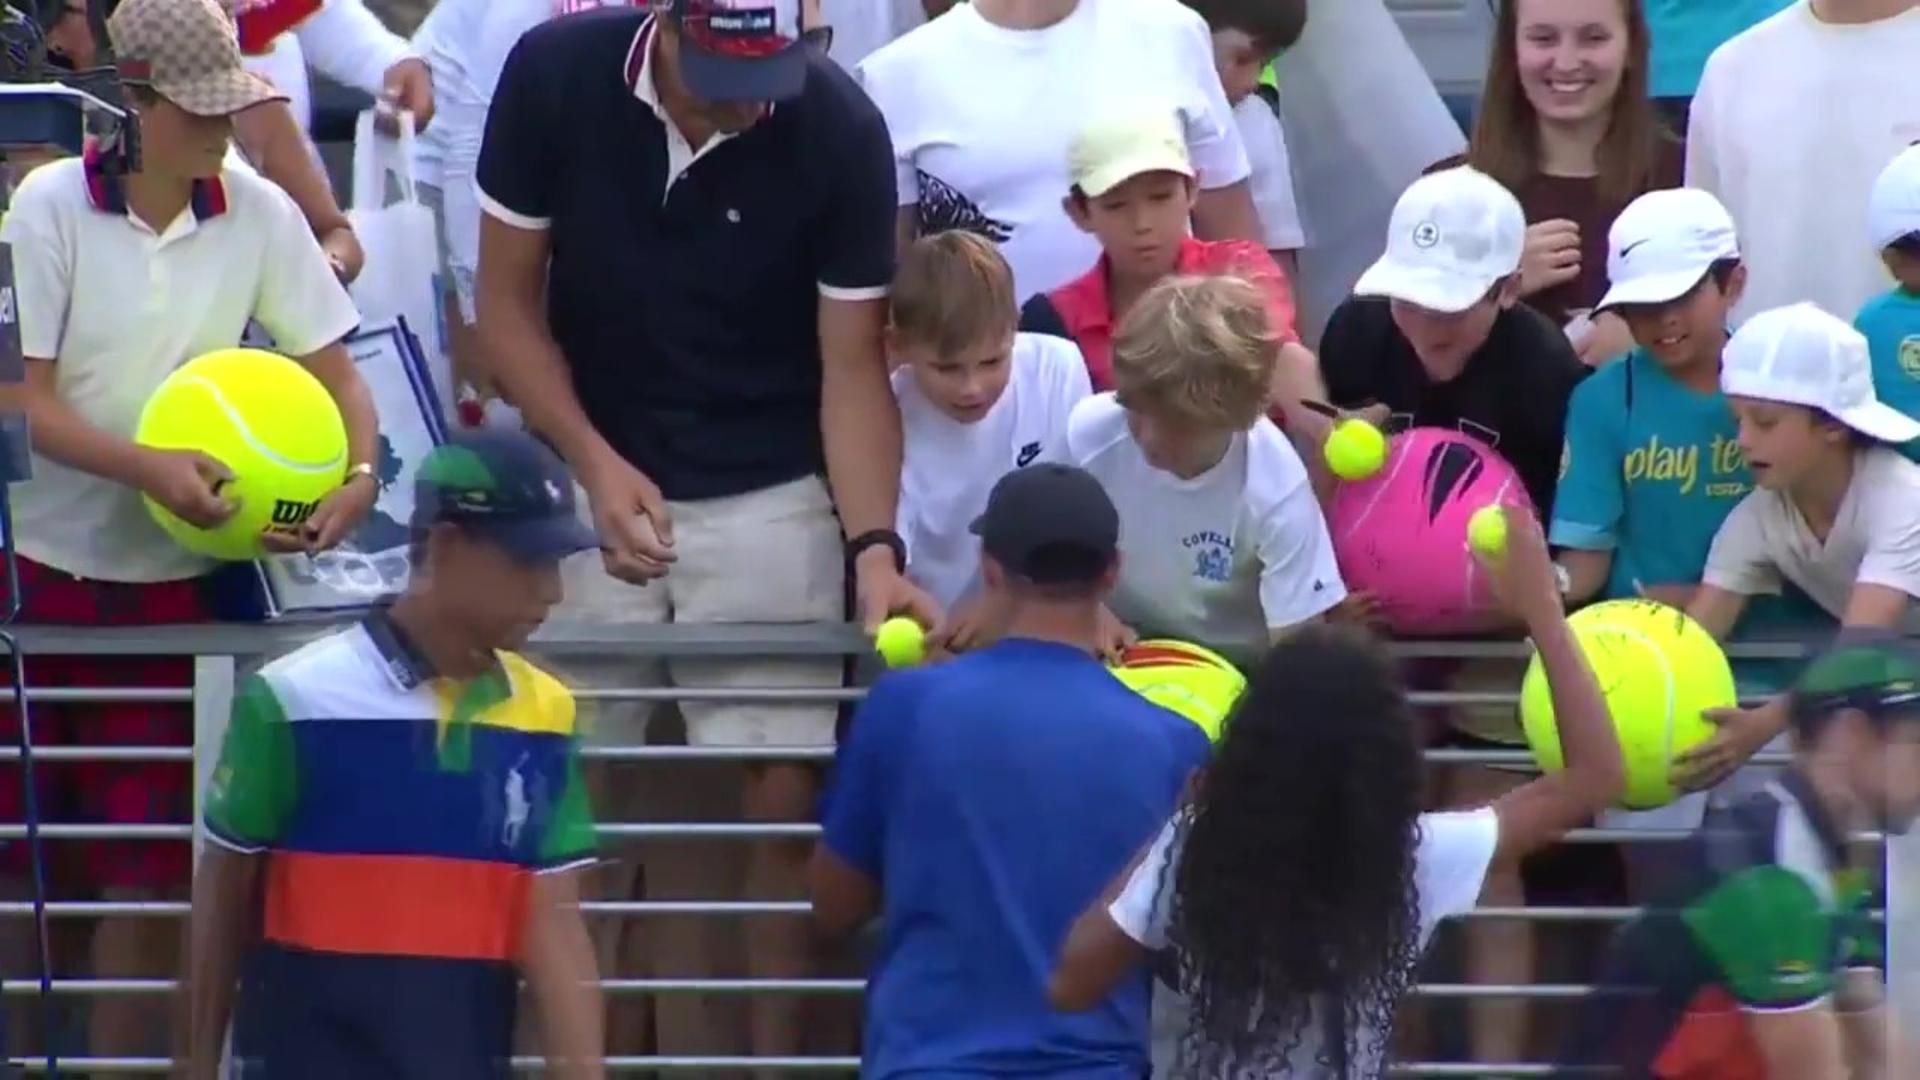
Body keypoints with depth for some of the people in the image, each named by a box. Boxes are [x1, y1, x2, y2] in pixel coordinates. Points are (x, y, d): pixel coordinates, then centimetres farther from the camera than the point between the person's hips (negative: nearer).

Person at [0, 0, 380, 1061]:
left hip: (174, 580, 2)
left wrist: (358, 474, -17)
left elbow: (335, 372, 3)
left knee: (146, 864, 1)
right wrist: (146, 469, -26)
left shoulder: (259, 216, -3)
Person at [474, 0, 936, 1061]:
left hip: (768, 495, -1)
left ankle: (773, 1056, 1)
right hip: (591, 476, 1)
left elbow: (852, 364, -10)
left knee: (777, 798, -7)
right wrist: (597, 466, -16)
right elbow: (508, 298, -4)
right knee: (588, 793, -1)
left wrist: (872, 545, -23)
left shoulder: (838, 129, -17)